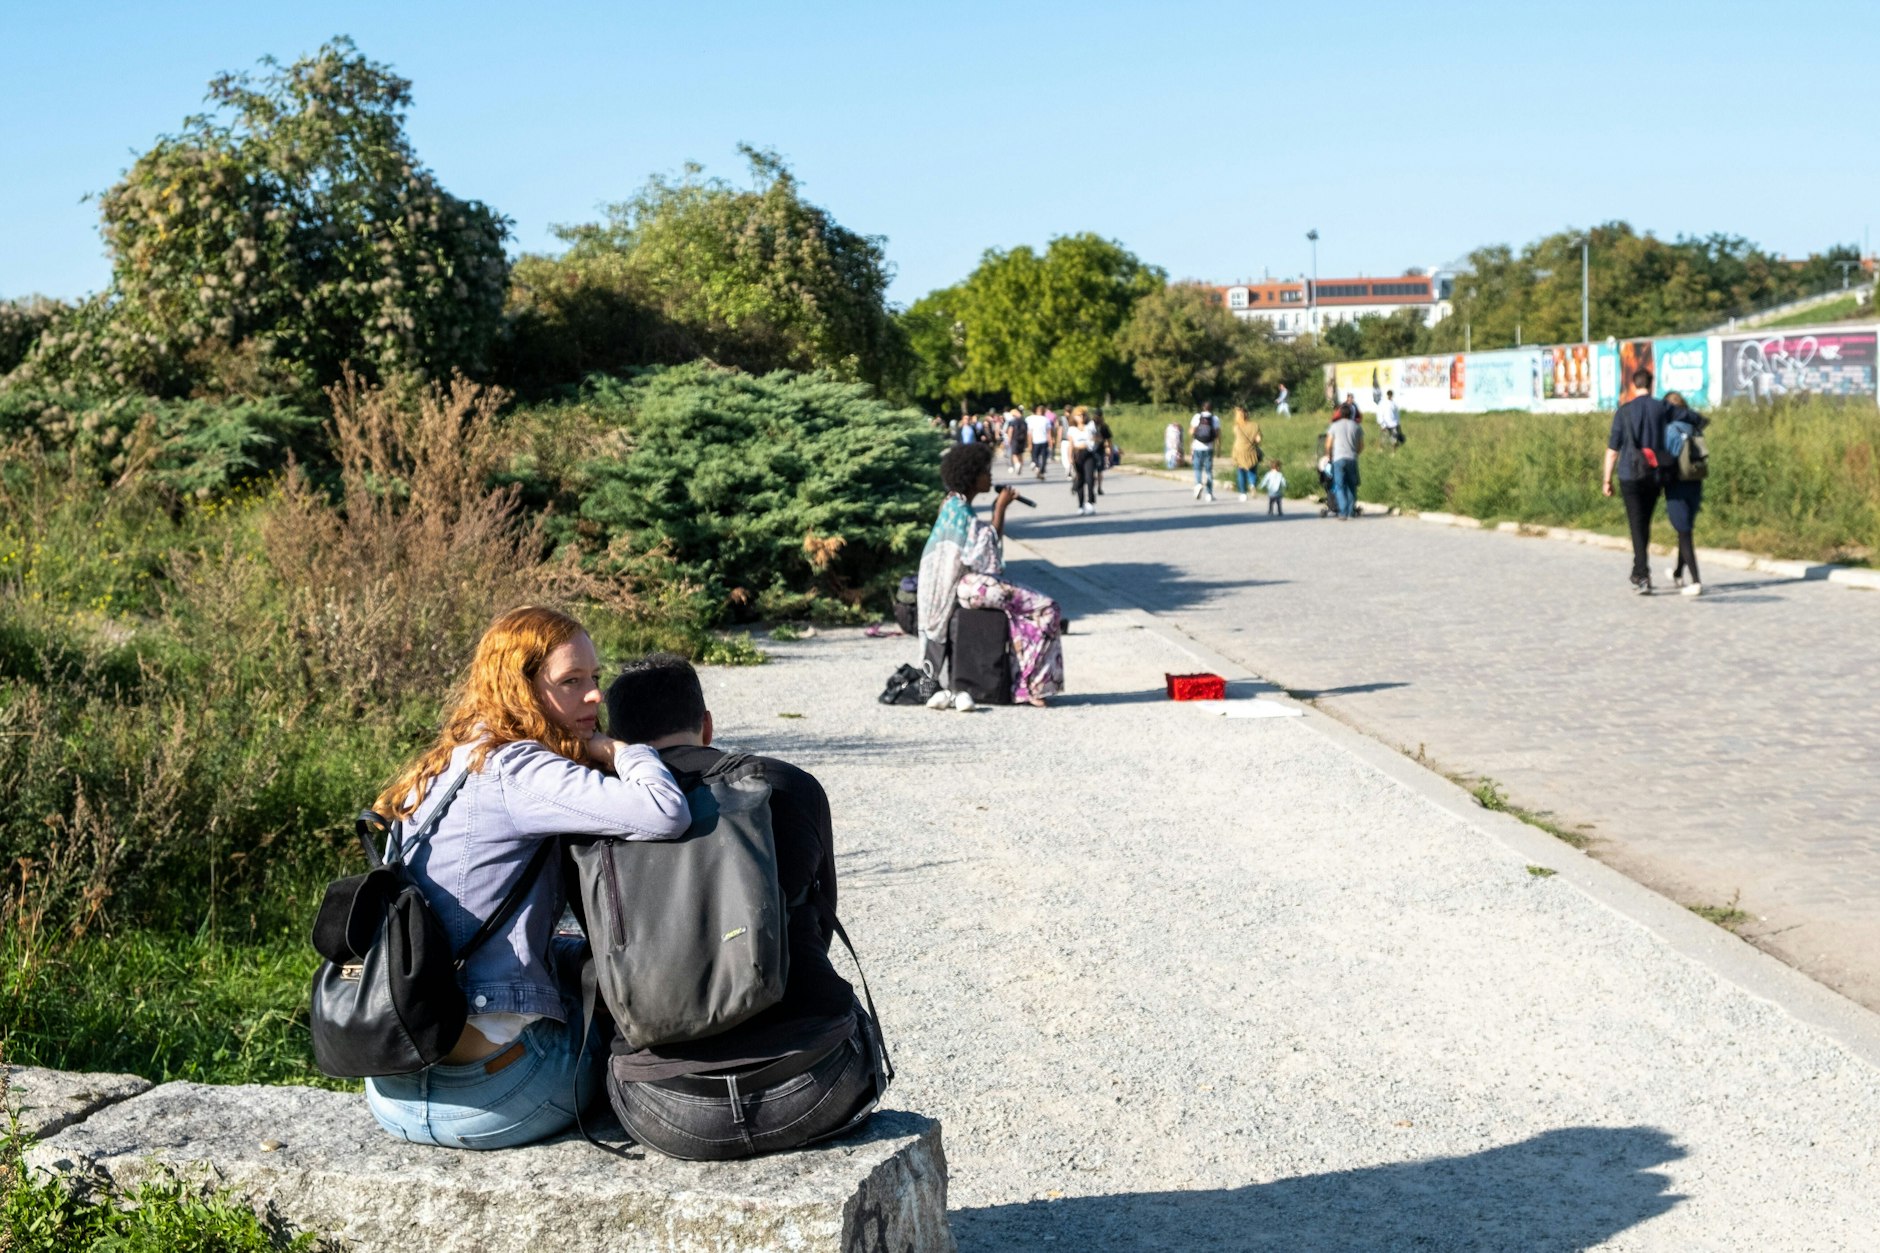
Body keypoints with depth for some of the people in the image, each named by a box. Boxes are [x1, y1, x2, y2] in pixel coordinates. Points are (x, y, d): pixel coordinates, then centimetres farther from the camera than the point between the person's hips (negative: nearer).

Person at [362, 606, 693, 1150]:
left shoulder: (446, 769, 13)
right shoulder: (513, 769, -13)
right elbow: (664, 815, -27)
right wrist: (616, 750, -7)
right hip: (489, 1097, -8)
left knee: (582, 955, 29)